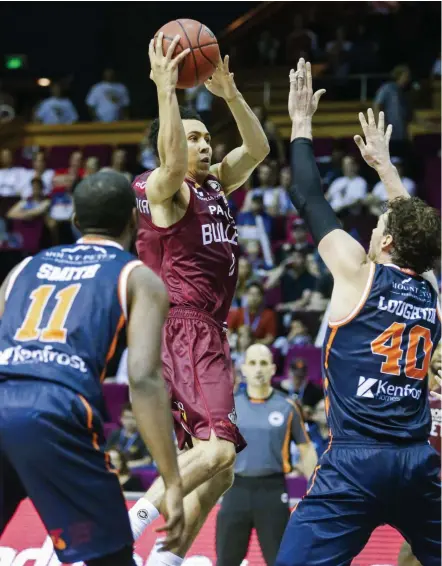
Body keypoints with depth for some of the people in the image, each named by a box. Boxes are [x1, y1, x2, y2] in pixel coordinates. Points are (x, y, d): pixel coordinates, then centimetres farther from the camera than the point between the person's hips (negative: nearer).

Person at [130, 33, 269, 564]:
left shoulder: (215, 186, 20)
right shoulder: (163, 188, -4)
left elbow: (257, 148, 20)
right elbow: (173, 161, -27)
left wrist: (230, 94, 9)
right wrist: (165, 90, -26)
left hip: (208, 334, 10)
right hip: (183, 328, -10)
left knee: (218, 470, 9)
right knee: (218, 446, -27)